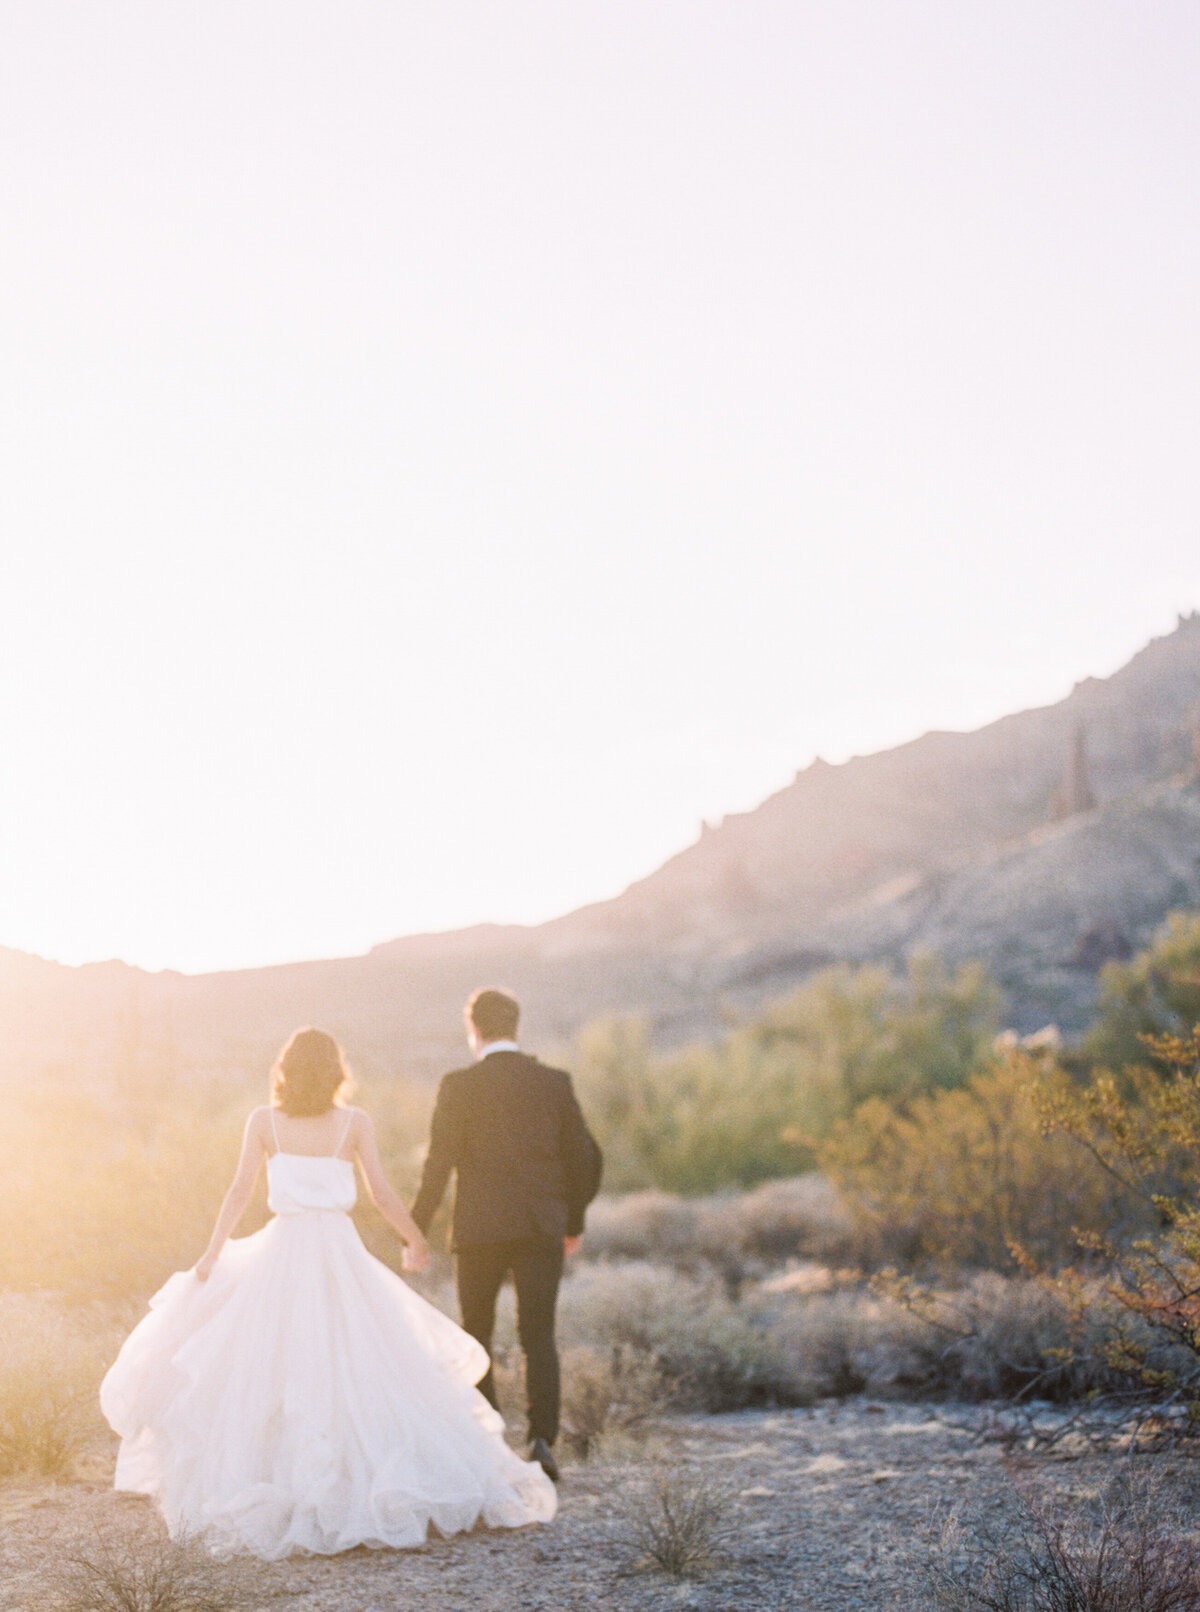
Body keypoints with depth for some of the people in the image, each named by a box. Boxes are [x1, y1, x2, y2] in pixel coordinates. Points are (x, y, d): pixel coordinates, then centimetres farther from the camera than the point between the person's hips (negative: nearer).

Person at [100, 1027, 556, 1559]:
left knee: (277, 1370, 6)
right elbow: (382, 1195, 1)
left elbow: (240, 1192, -1)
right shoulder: (354, 1123, 1)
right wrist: (415, 1241, 16)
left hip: (282, 1252, 0)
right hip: (340, 1253, 0)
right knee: (358, 1367, 5)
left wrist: (210, 1255, 6)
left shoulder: (264, 1121, 2)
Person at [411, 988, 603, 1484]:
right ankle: (542, 1437, -13)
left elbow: (439, 1162, -9)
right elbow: (584, 1157, 8)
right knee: (539, 1334, 4)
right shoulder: (555, 1082, 4)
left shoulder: (459, 1085, -5)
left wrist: (417, 1230, -4)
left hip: (480, 1229, -2)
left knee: (476, 1335, 13)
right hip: (542, 1229, 2)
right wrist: (574, 1220, 20)